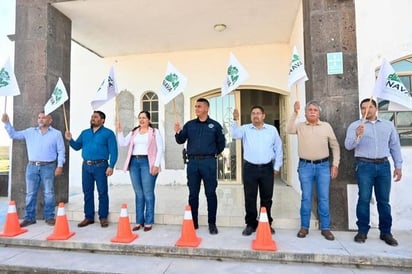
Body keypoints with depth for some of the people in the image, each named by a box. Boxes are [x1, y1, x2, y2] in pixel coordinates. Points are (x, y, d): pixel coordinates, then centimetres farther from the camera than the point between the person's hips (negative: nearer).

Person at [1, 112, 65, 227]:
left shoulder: (56, 133, 2)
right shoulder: (30, 131, 12)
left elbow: (61, 151, -1)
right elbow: (14, 134, 15)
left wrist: (60, 165, -8)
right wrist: (6, 123, 2)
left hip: (48, 167, -3)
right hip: (32, 166, 3)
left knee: (48, 193, 1)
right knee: (30, 193, 7)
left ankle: (49, 217, 9)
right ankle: (29, 217, 16)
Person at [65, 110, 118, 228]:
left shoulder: (108, 133, -1)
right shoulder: (85, 133, 16)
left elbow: (113, 151, -8)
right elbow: (77, 146, 15)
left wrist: (111, 166, -16)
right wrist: (70, 140, -3)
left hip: (100, 166, -5)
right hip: (86, 166, 5)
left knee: (102, 192, 0)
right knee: (87, 192, 10)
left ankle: (103, 217, 10)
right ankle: (89, 217, 21)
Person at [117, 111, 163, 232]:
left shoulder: (155, 132, 4)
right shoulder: (134, 132, 17)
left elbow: (160, 149, -3)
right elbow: (122, 143, 7)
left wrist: (156, 164, -11)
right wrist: (119, 131, -5)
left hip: (147, 162, -4)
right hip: (134, 162, 5)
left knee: (148, 193, -2)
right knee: (138, 193, 9)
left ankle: (148, 222, 8)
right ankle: (139, 221, 18)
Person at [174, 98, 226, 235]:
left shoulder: (215, 125, 4)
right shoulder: (189, 125, 9)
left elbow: (221, 143, 11)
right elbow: (181, 141, 5)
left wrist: (213, 154, 10)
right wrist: (178, 132, -13)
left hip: (209, 162, -2)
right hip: (192, 162, 3)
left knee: (210, 193, 2)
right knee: (193, 194, 8)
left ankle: (212, 224, 13)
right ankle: (193, 222, 21)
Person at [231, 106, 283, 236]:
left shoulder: (272, 130, 7)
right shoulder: (245, 129, 5)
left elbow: (278, 149, 9)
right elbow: (235, 135, -16)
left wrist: (277, 166, 5)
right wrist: (235, 120, -29)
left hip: (267, 168, 1)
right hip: (250, 168, 0)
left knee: (266, 198, 10)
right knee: (250, 198, 4)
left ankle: (267, 223, 25)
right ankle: (251, 224, 18)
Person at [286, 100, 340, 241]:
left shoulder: (326, 126, 6)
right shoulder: (300, 126, 3)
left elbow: (335, 146, 8)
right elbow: (289, 130, -18)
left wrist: (335, 164, 2)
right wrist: (295, 113, -22)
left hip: (323, 166, 1)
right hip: (305, 166, 0)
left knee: (324, 198, 5)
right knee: (306, 198, 7)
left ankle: (325, 228, 18)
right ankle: (304, 227, 18)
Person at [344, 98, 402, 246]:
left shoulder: (388, 125, 14)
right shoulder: (355, 126, 3)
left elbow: (395, 146, 14)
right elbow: (348, 146, -6)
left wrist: (398, 166, 10)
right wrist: (357, 135, -24)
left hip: (383, 165, 3)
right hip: (364, 165, -3)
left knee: (384, 200, 7)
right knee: (364, 199, -1)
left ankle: (386, 232, 18)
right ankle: (362, 231, 8)